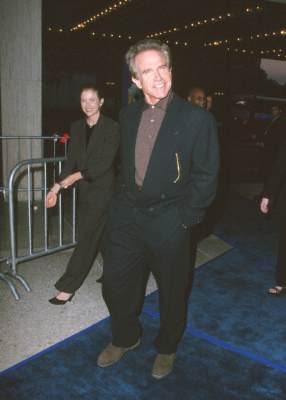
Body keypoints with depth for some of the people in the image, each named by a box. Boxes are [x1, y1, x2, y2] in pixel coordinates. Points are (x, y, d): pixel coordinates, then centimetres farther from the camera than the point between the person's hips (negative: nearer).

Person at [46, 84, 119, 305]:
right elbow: (71, 160, 8)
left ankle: (68, 287, 3)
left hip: (103, 189, -6)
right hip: (85, 190, 6)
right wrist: (57, 188, 2)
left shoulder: (111, 127, -10)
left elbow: (105, 162, -16)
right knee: (102, 235, 15)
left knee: (87, 237, -4)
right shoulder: (77, 127, 7)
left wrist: (77, 176, -21)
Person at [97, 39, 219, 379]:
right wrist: (122, 201, 10)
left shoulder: (197, 119, -10)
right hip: (126, 216, 5)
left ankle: (167, 348, 40)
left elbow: (206, 176, -8)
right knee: (115, 284, 13)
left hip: (169, 222, -4)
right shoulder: (128, 115, 6)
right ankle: (125, 339, 41)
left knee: (172, 291, 13)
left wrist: (184, 218, -12)